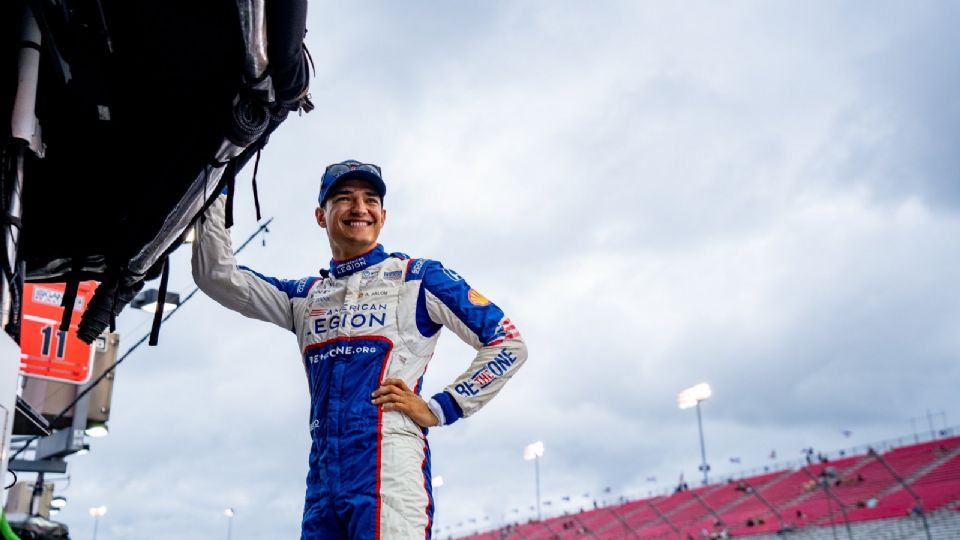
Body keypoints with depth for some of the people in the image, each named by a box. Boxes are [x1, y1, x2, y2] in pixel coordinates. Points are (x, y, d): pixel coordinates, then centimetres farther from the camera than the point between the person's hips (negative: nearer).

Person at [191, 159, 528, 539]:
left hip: (387, 467, -5)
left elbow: (508, 344, 4)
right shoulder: (304, 296, 21)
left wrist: (440, 409, -3)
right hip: (322, 477, 5)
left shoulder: (416, 278, 6)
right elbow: (216, 276, 14)